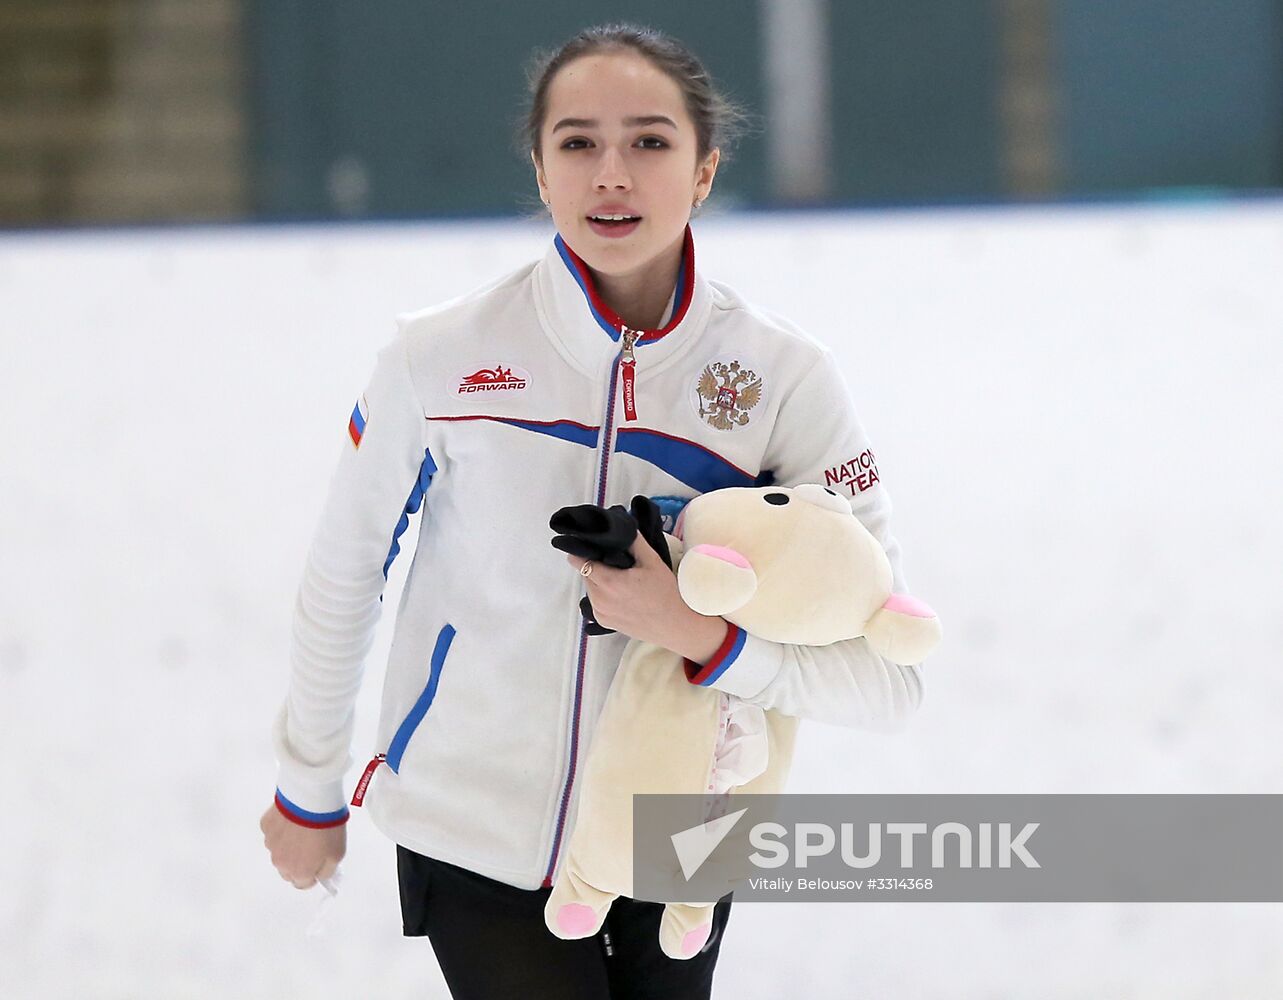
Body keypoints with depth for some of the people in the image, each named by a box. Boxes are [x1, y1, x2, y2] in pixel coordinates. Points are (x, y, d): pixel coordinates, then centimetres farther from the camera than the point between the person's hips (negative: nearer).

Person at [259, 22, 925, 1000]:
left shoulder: (785, 375, -13)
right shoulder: (443, 358, -14)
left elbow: (889, 679, -13)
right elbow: (342, 577, 2)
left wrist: (706, 636, -28)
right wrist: (309, 793, 12)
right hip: (477, 835, -1)